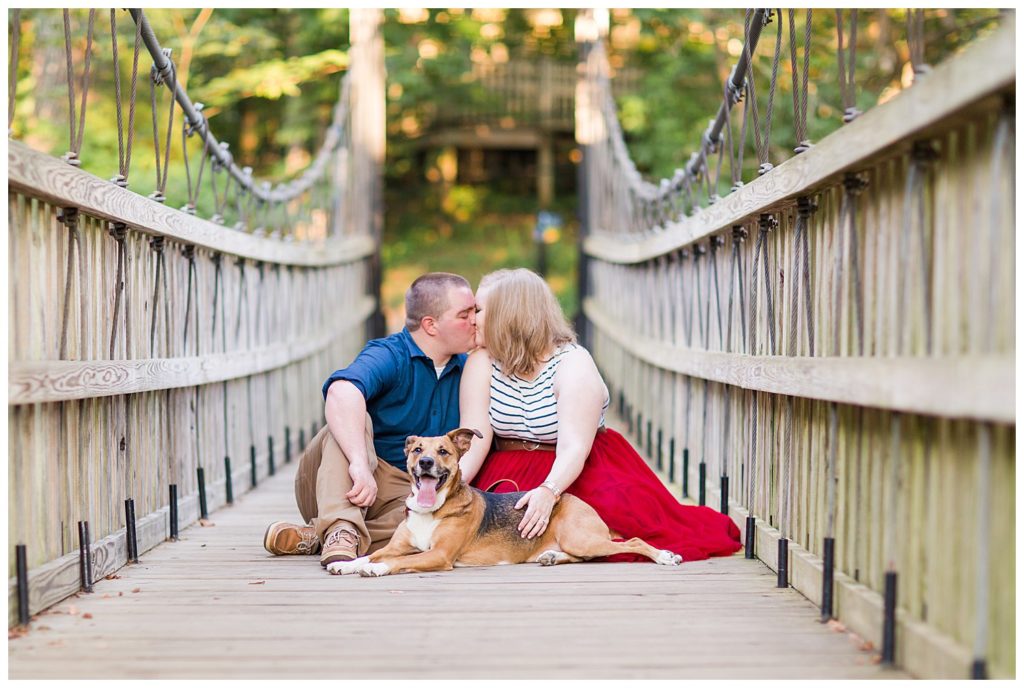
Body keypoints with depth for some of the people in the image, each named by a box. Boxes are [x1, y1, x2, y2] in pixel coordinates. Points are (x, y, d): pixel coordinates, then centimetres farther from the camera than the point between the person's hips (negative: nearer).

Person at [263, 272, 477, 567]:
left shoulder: (466, 369, 10)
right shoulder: (389, 357, -12)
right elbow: (341, 392, -34)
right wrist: (360, 463, -48)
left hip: (402, 495, 4)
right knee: (353, 419, -32)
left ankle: (316, 537, -30)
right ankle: (342, 531, -49)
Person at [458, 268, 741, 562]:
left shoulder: (574, 365, -15)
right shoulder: (481, 364, -3)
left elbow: (574, 447, -27)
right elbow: (474, 441, -12)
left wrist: (547, 492, -47)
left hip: (576, 471, -2)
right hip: (510, 474, 2)